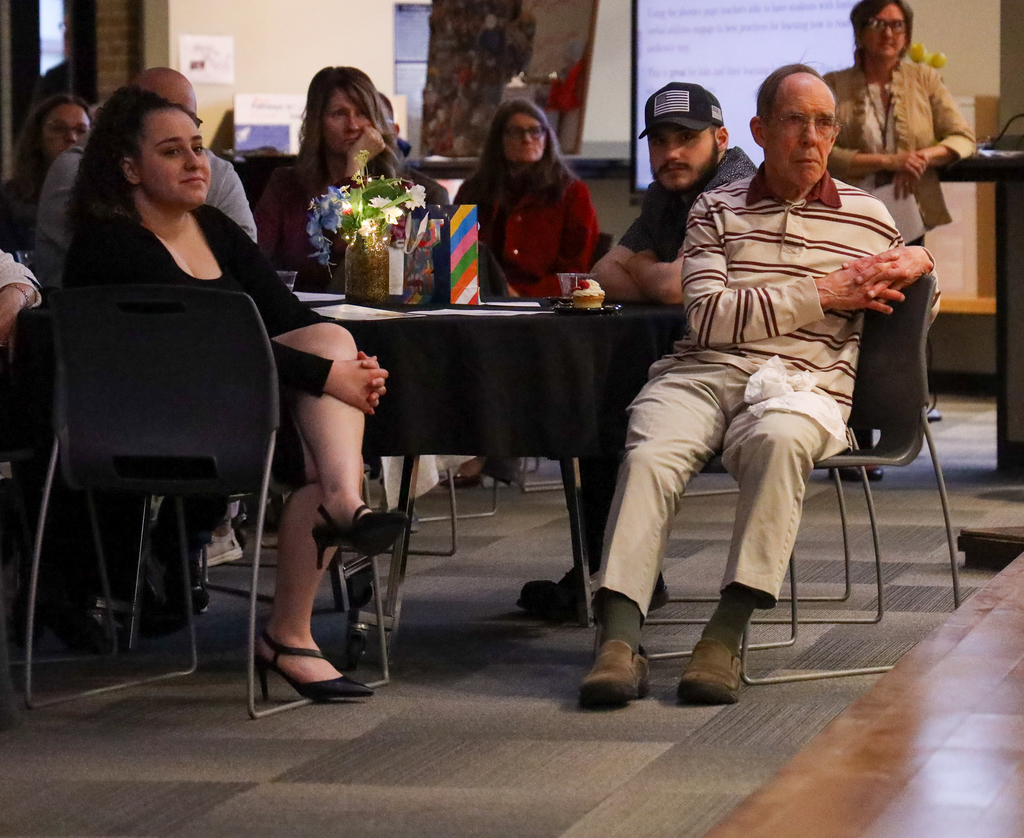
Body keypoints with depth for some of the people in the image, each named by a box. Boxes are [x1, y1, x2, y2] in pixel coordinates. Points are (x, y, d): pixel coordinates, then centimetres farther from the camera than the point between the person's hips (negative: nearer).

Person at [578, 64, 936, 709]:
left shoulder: (869, 219, 20)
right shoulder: (717, 210, 17)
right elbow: (708, 316, 3)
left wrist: (918, 261, 10)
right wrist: (821, 294, -1)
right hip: (703, 373, 1)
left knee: (779, 439, -39)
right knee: (651, 455, -33)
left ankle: (726, 636, -41)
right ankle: (620, 643, -44)